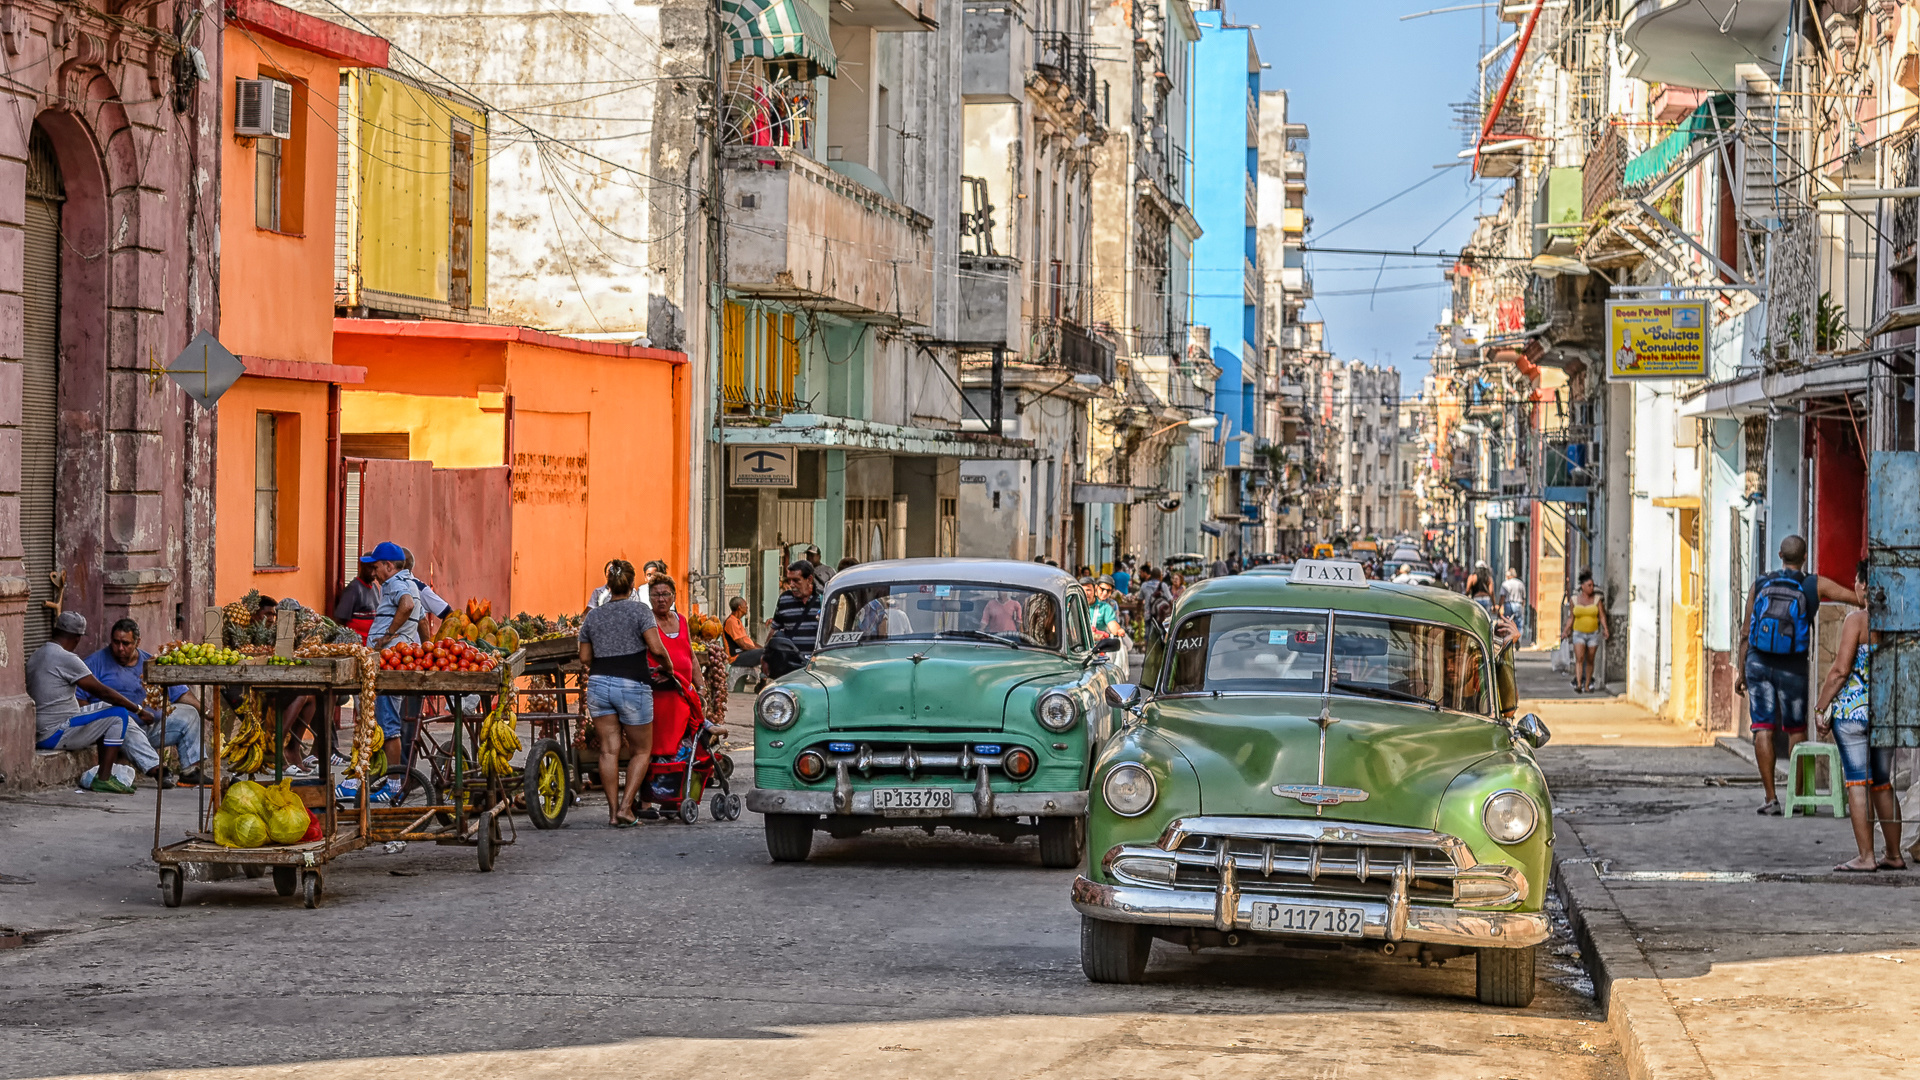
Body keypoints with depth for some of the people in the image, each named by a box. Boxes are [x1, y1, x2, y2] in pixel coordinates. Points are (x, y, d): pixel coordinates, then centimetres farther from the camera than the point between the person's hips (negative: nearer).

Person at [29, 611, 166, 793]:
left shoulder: (36, 656, 15)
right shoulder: (65, 658, -17)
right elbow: (102, 692, -14)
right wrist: (138, 710, -4)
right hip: (54, 735, -10)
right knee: (119, 714, -8)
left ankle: (155, 769, 8)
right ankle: (103, 779, -6)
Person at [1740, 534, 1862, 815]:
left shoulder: (1760, 585, 0)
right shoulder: (1814, 586, -4)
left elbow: (1745, 633, 1)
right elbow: (1858, 598, -8)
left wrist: (1741, 671, 9)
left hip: (1758, 663, 1)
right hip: (1793, 668, -1)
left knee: (1763, 730, -1)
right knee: (1796, 729, 16)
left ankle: (1771, 798, -7)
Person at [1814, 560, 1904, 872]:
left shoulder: (1856, 620, -12)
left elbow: (1841, 670, -15)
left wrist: (1820, 707, -6)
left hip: (1853, 709, -7)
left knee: (1857, 784, -3)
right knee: (1882, 784, 16)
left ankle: (1865, 857, -5)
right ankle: (1894, 855, 18)